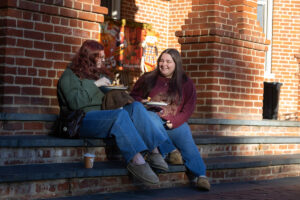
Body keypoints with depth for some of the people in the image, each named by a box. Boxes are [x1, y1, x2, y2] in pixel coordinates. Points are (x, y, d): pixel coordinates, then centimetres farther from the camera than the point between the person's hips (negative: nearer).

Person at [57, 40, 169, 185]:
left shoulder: (100, 73, 28)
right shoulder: (70, 75, 6)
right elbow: (75, 102, -11)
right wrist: (95, 84, -10)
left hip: (104, 116, 7)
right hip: (83, 120, -7)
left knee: (136, 106, -20)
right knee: (120, 114, -35)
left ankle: (154, 152, -33)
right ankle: (136, 159, -47)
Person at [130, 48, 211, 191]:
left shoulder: (186, 83, 13)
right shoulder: (147, 79, 16)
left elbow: (188, 108, 6)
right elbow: (133, 96, 19)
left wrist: (175, 122, -12)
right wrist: (142, 102, -6)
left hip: (176, 124, 0)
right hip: (153, 120, 0)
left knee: (187, 141, -28)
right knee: (150, 116, -37)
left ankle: (200, 175, -34)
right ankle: (171, 151, -35)